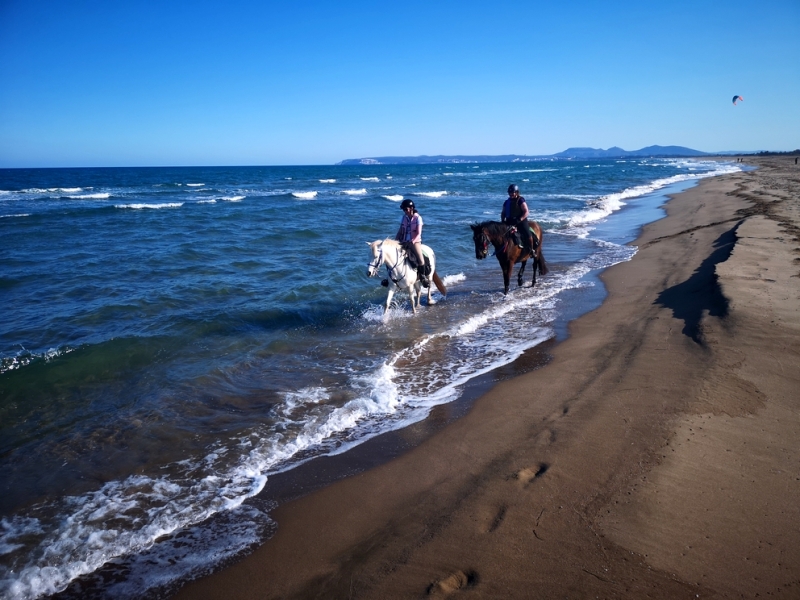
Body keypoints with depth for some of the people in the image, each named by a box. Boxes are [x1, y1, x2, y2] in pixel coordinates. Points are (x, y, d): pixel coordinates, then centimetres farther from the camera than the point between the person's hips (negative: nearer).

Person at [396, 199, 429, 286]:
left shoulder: (418, 218, -4)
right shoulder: (404, 217, 10)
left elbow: (418, 234, -11)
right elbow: (400, 231, 14)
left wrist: (412, 242, -26)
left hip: (415, 242, -5)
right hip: (404, 242, 5)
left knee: (420, 259, -26)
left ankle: (422, 277, -4)